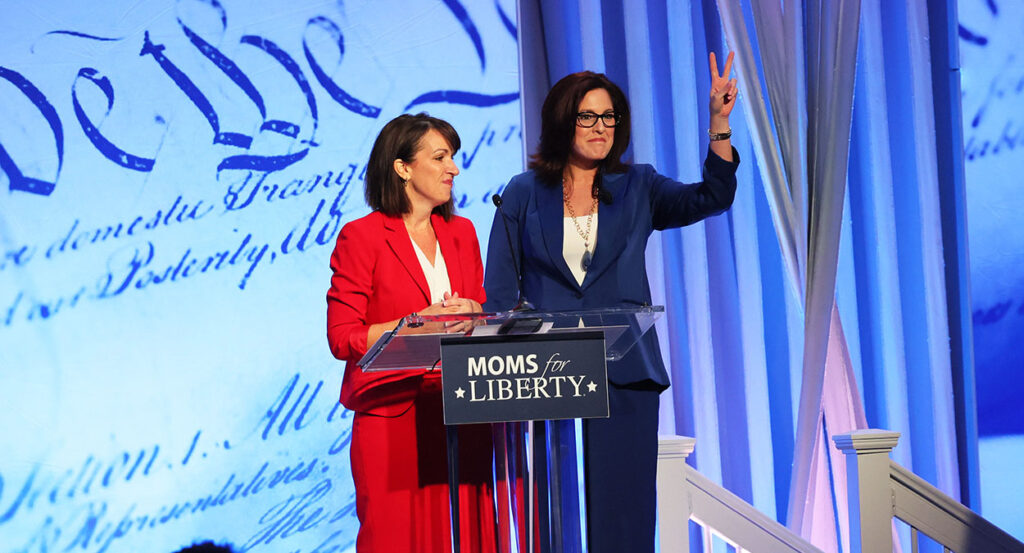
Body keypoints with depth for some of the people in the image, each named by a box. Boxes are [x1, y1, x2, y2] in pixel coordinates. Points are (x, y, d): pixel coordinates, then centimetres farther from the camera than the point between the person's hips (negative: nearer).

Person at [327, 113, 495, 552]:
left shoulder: (461, 233, 16)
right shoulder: (361, 236, -3)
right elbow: (343, 339, -8)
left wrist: (470, 315, -2)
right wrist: (422, 322, -14)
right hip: (392, 415, -5)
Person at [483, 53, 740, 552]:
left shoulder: (637, 189, 9)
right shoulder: (524, 194, 7)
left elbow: (711, 197, -7)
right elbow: (499, 292, 6)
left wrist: (719, 124, -21)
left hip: (624, 375, 1)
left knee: (622, 509, 0)